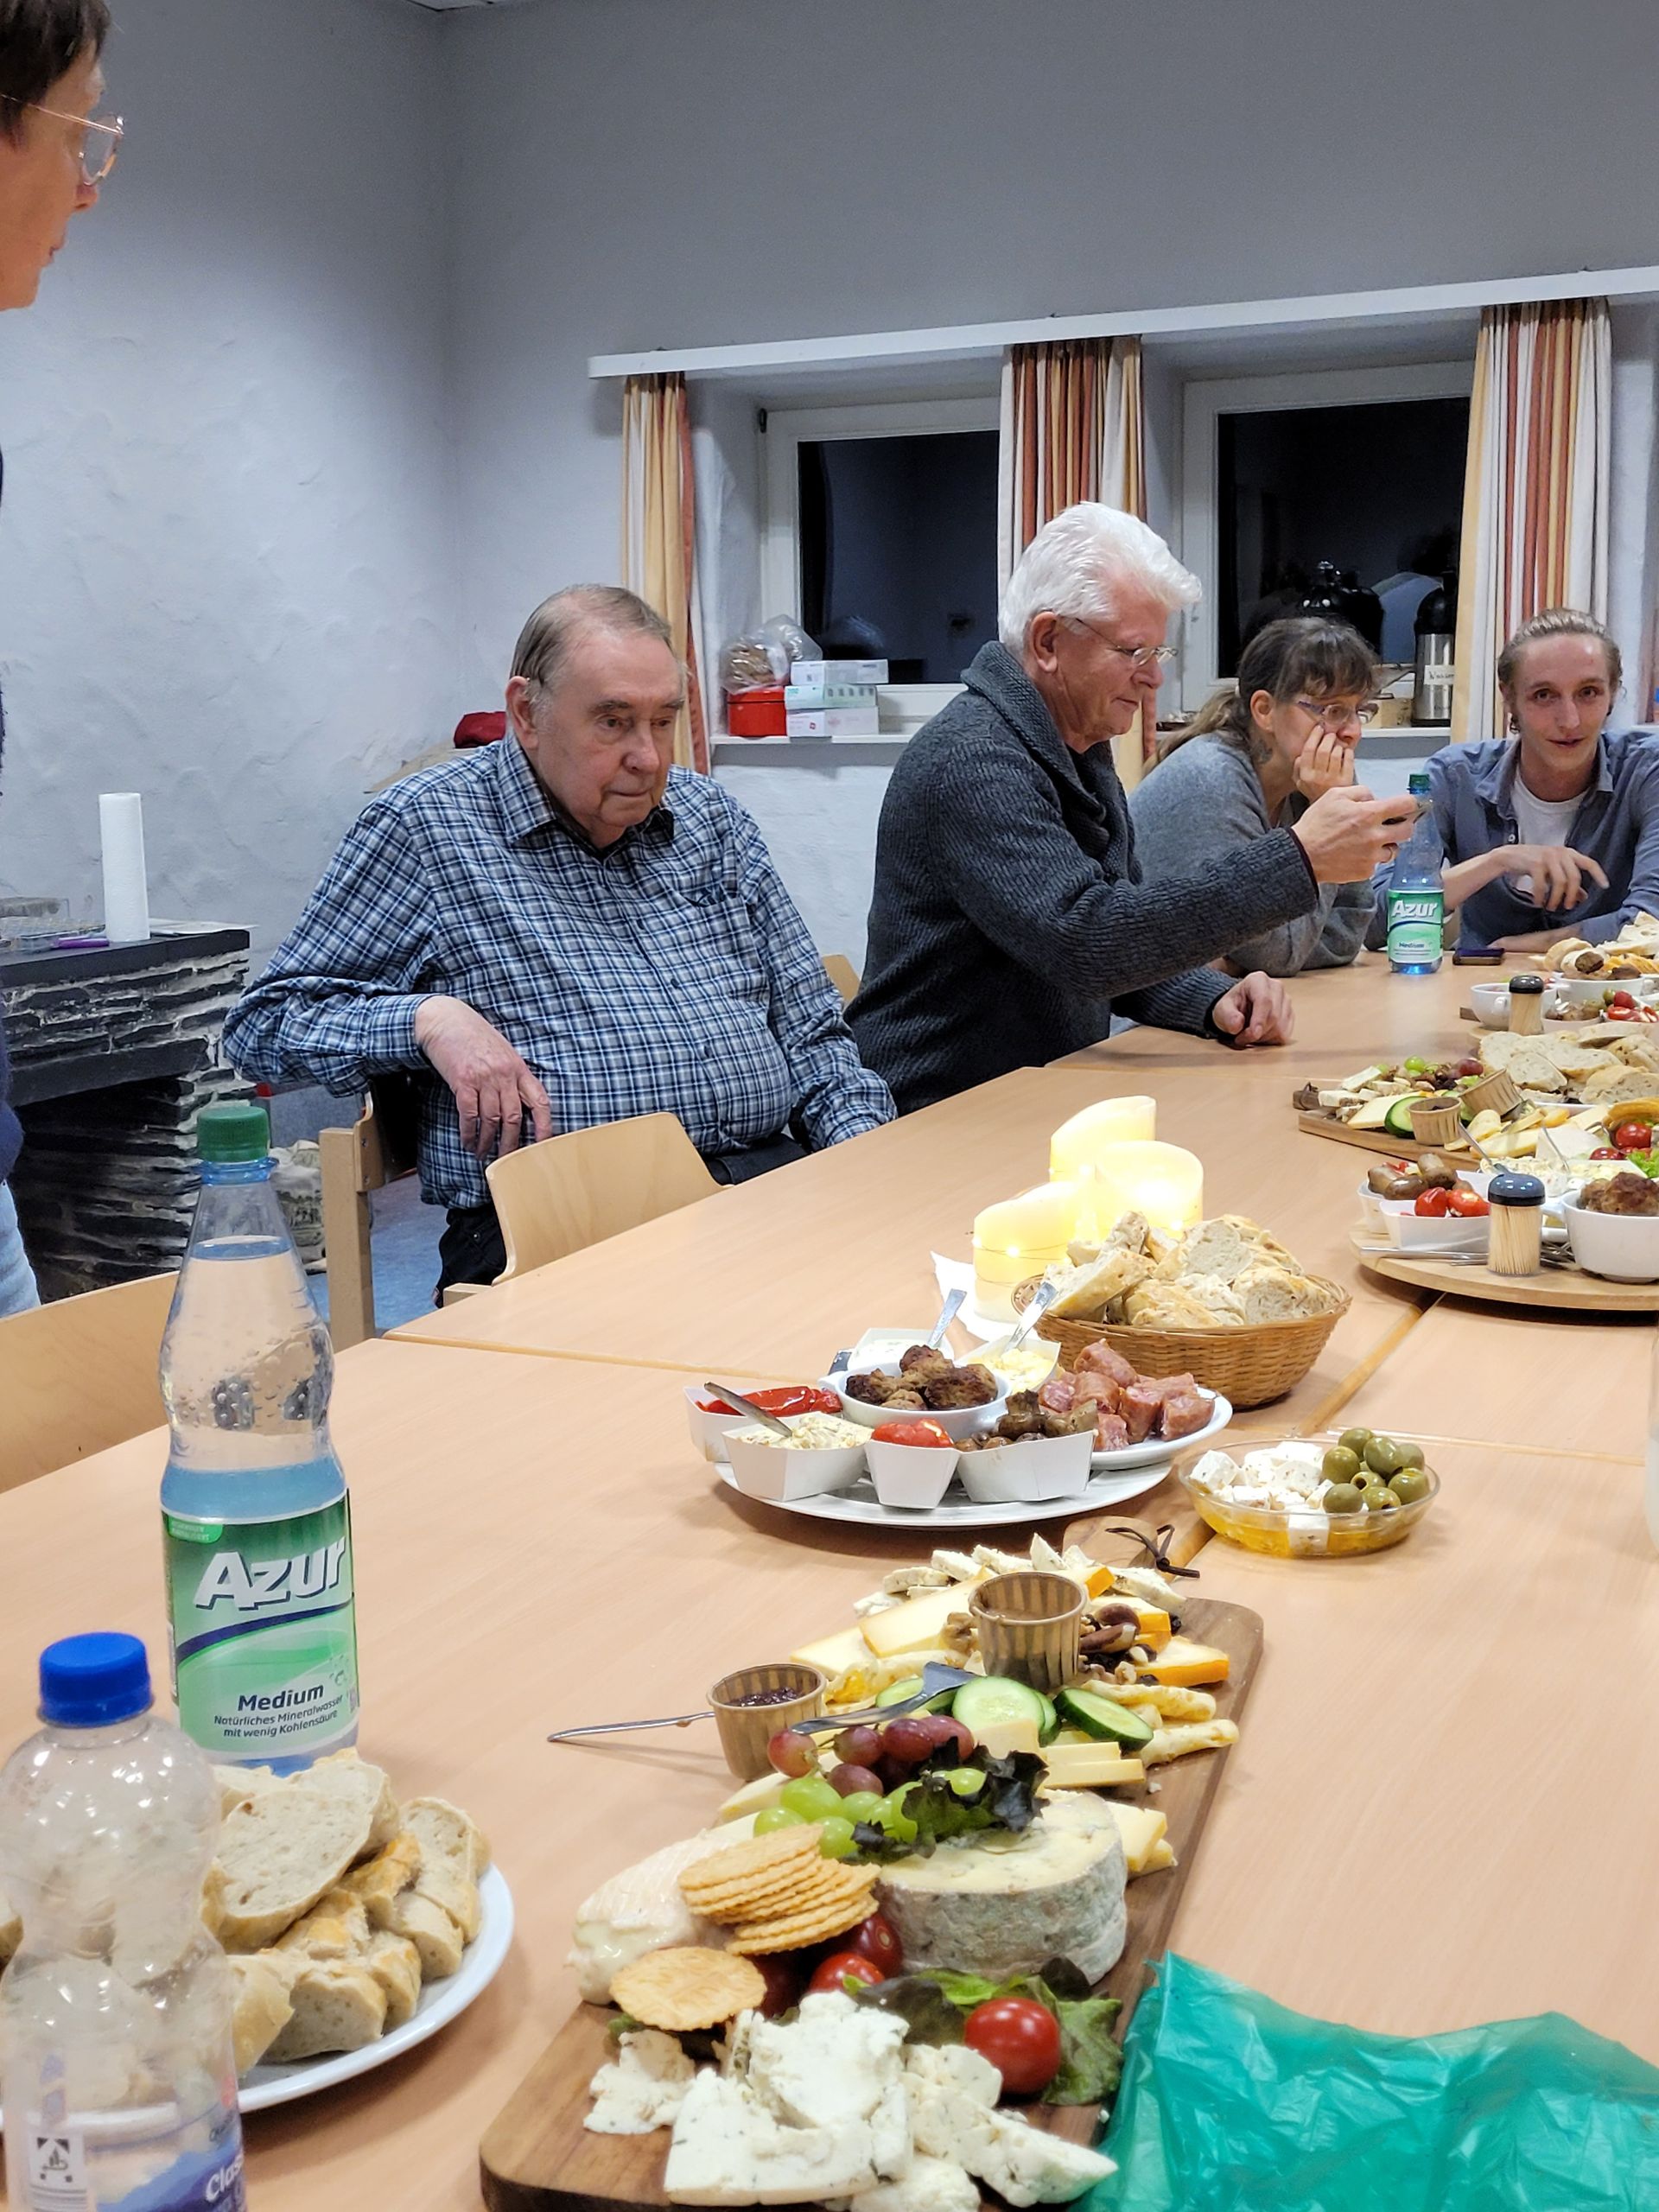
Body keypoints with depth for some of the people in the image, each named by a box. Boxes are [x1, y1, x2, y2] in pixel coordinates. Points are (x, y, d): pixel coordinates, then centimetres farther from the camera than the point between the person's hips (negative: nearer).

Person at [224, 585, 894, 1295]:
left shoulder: (712, 817, 20)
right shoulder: (423, 829, 4)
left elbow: (810, 1028, 23)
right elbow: (263, 1023, 5)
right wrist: (428, 1020, -13)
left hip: (770, 1177, 6)